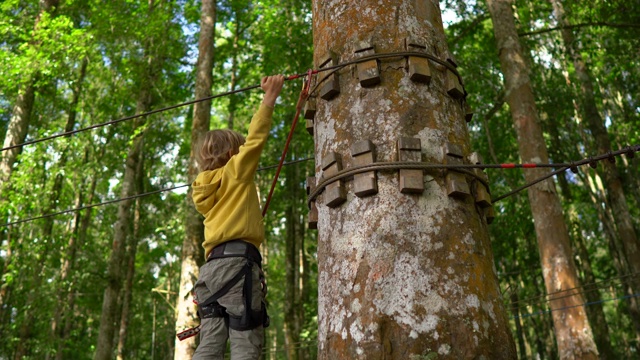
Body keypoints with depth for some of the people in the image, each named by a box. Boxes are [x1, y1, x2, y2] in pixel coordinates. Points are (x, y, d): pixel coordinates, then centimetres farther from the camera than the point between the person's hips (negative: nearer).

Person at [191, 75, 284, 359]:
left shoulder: (207, 190, 27)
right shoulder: (235, 170, 7)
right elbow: (256, 138, -1)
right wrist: (270, 97, 0)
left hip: (212, 264, 8)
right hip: (237, 261, -8)